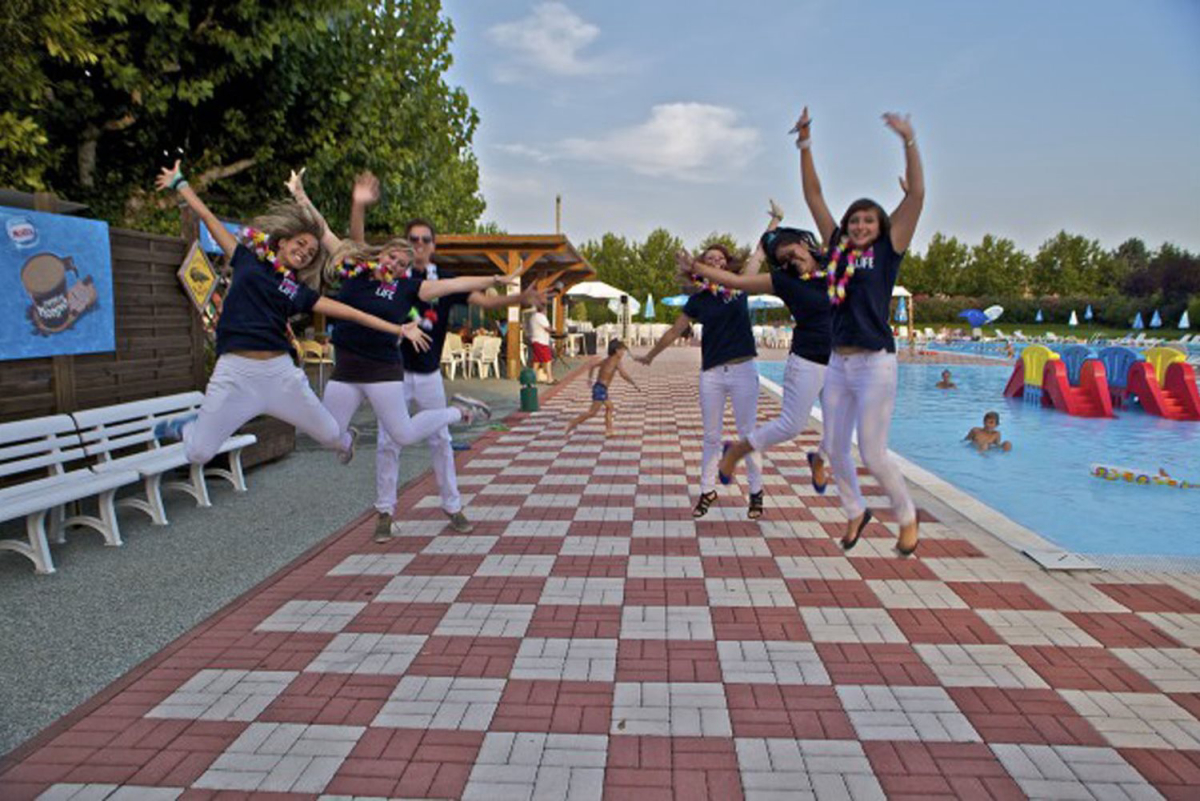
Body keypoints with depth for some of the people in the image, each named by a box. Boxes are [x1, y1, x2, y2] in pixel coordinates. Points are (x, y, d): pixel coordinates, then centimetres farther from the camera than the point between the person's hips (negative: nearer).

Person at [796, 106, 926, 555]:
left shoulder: (888, 250, 1)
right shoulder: (838, 249, 10)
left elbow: (917, 194, -7)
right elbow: (813, 195, 10)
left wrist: (909, 141, -14)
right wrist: (805, 144, 4)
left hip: (875, 364, -5)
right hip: (838, 363, 5)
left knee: (873, 454, -4)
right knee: (835, 449, 10)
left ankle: (907, 518, 20)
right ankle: (855, 512, 33)